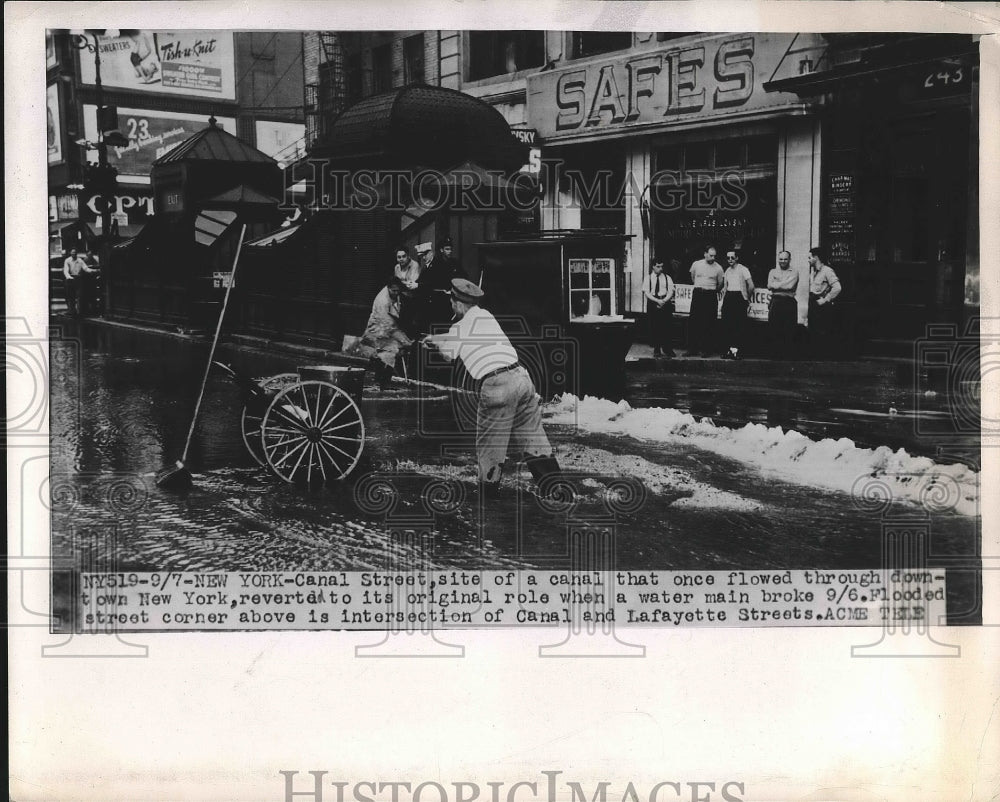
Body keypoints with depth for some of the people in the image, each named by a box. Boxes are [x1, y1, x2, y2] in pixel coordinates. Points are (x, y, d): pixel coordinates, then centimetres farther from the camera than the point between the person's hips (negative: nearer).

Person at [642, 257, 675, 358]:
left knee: (666, 327, -4)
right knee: (654, 328, 0)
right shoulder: (648, 278, 6)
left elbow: (670, 292, 2)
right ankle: (656, 350, 7)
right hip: (652, 303, 0)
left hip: (665, 303, 0)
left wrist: (664, 301, -15)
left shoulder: (667, 278, 9)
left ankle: (667, 350, 2)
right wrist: (657, 300, -15)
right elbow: (646, 293, -3)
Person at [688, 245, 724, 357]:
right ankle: (692, 349, 5)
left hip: (711, 296, -1)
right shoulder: (696, 264, 3)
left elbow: (721, 284, 13)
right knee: (693, 322, 0)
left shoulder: (718, 268, -1)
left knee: (709, 325, -2)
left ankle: (706, 350, 3)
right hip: (697, 295, 2)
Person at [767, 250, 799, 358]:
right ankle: (775, 353, 6)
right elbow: (769, 285, -1)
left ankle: (787, 353, 4)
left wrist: (776, 285, -5)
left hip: (789, 303, -2)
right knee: (773, 329, 0)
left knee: (788, 331, -2)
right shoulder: (773, 271, 15)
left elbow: (790, 286, -10)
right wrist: (784, 285, -9)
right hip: (775, 302, 2)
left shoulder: (794, 272, 7)